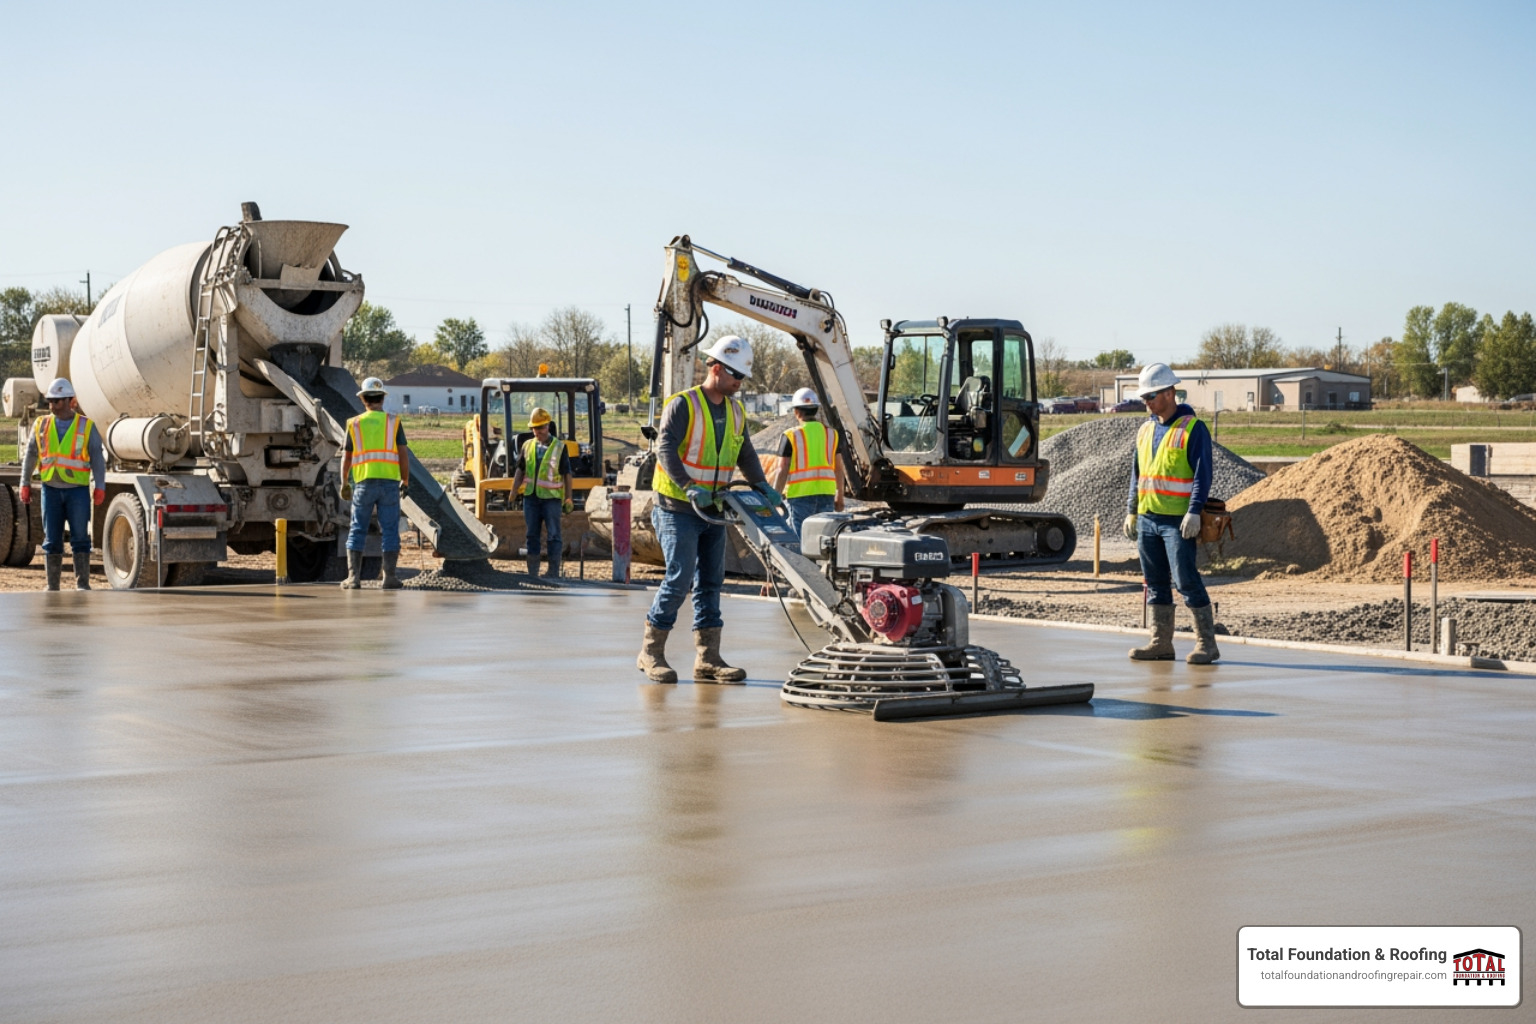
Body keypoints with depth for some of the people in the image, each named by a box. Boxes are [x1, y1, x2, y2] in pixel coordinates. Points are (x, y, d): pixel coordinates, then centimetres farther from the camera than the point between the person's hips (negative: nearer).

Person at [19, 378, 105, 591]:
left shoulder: (86, 426, 1)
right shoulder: (41, 425, 8)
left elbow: (97, 458, 0)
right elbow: (30, 456, 11)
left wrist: (99, 486, -7)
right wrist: (25, 484, 5)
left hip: (78, 489, -2)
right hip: (51, 489, 3)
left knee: (80, 538, -3)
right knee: (51, 540, 4)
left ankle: (82, 584, 3)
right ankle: (52, 586, 9)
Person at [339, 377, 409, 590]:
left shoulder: (354, 424, 5)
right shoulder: (393, 422, 2)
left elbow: (346, 457, 8)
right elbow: (403, 455, -2)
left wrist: (344, 484, 19)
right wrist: (406, 482, 8)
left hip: (363, 483, 1)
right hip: (389, 483, -1)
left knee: (357, 530, 6)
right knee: (389, 530, 4)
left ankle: (353, 577, 0)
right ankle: (390, 577, 0)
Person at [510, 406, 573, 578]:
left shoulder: (559, 447, -1)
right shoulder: (527, 446, 10)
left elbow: (567, 475, -1)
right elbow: (520, 472, 12)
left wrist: (568, 499, -4)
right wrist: (512, 495, 6)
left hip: (551, 498, -4)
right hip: (530, 497, 4)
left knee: (554, 535, -2)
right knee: (532, 535, 8)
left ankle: (554, 574, 1)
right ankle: (532, 574, 14)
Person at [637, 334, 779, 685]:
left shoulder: (736, 411, 11)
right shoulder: (683, 405, -12)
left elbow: (745, 454, 17)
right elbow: (665, 449, -21)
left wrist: (761, 485, 2)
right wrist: (689, 486, -32)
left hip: (714, 510, 7)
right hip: (678, 509, -7)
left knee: (711, 582, 4)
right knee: (680, 578, -11)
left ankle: (708, 659, 6)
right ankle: (651, 653, 0)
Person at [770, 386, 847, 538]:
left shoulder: (791, 436, -5)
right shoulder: (832, 434, 7)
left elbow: (783, 470, -7)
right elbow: (839, 468, 9)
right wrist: (840, 496, 19)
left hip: (800, 494, -4)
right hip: (826, 493, 4)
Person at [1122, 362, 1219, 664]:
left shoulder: (1193, 428, -7)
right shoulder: (1146, 430, 14)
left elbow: (1202, 473, -12)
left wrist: (1194, 512, -20)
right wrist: (1131, 512, 17)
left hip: (1178, 520, -7)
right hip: (1147, 518, 7)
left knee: (1186, 580, -8)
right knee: (1155, 583, 9)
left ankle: (1206, 644, -2)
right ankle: (1161, 643, 14)